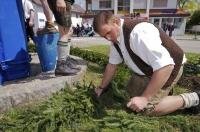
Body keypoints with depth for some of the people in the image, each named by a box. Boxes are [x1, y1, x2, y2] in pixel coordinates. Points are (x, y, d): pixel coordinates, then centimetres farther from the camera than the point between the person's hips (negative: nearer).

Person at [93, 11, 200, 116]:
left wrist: (145, 98, -35)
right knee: (131, 94, 14)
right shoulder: (115, 38, -7)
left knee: (148, 108, -12)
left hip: (168, 68, -8)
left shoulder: (138, 32, -35)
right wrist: (102, 87, 9)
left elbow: (165, 66, -37)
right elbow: (112, 64, 3)